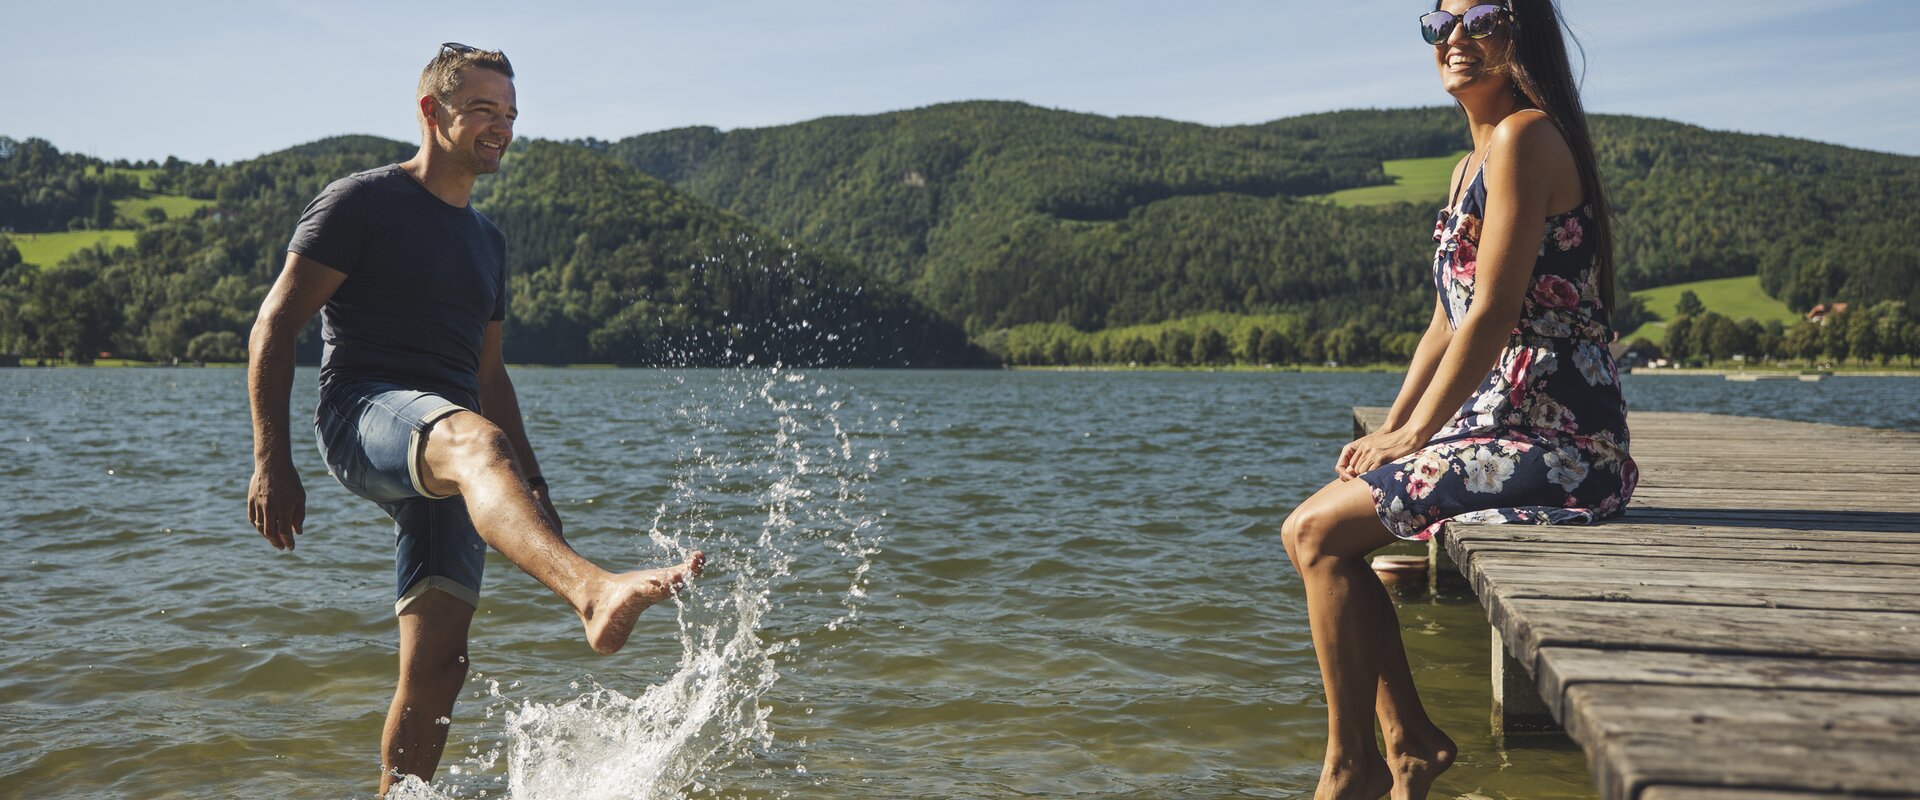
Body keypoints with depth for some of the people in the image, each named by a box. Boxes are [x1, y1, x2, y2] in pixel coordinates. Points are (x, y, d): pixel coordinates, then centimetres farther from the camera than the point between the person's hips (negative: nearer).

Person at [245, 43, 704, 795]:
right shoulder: (361, 201, 5)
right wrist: (272, 463, -10)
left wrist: (533, 490, 24)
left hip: (442, 459, 7)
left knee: (438, 666, -2)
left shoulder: (486, 240, 25)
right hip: (363, 416, -7)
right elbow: (273, 326, -1)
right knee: (474, 439, -40)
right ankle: (595, 592, -66)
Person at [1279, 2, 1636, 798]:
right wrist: (1389, 431, 8)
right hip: (1505, 425, 10)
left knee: (1320, 532, -13)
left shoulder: (1524, 137, -13)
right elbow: (1447, 323, 17)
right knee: (1313, 526, 8)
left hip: (1558, 442, -10)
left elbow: (1493, 315, -18)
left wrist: (1415, 434, -11)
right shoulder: (1472, 164, 17)